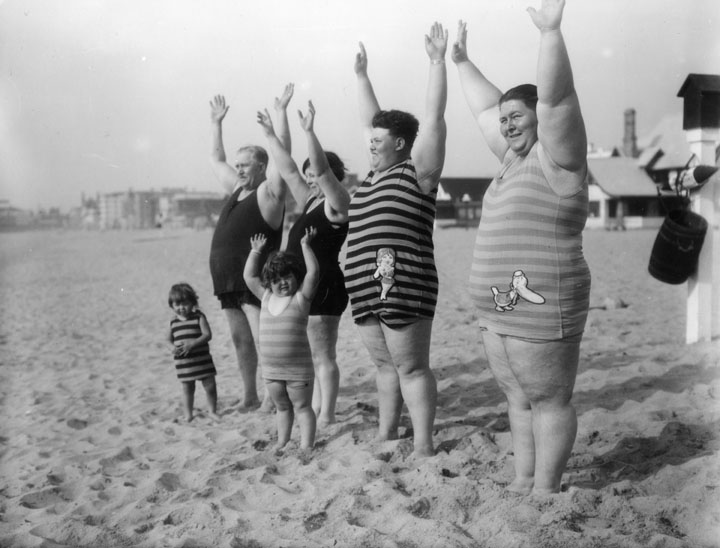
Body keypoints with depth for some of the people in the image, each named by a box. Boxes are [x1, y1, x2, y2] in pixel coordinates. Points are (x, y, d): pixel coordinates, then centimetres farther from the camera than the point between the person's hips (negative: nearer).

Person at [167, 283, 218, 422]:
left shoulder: (199, 318, -6)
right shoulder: (173, 322, 4)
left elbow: (207, 335, -13)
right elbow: (169, 339, 13)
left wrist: (192, 344, -24)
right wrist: (173, 347, -9)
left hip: (202, 360, -2)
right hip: (183, 362, 2)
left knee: (210, 386, 3)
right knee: (187, 388, 9)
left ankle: (213, 411, 21)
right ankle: (188, 415, 21)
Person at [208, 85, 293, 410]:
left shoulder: (268, 193, -5)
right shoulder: (237, 190, 17)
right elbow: (216, 160, 30)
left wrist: (281, 113, -20)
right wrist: (216, 124, 31)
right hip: (228, 279, 9)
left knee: (264, 340, -10)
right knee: (240, 340, 13)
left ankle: (274, 396, -4)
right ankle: (249, 396, 22)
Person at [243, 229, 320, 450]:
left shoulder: (300, 298, -7)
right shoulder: (266, 297, 8)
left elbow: (313, 271, -17)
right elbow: (249, 276, 13)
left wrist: (305, 245, -13)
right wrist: (256, 251, 11)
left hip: (297, 368, -5)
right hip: (271, 369, 5)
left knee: (302, 407, 5)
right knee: (282, 407, 20)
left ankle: (306, 445, 9)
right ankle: (282, 442, 32)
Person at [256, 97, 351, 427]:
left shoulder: (337, 203, -8)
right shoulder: (311, 201, 16)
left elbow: (322, 170, -24)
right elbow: (288, 170, 19)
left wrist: (309, 133, -31)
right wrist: (270, 135, 18)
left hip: (324, 288, -9)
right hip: (305, 288, 10)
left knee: (323, 355, -4)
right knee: (315, 355, 14)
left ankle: (326, 416, 3)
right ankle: (315, 409, 22)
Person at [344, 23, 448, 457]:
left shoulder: (417, 170, -4)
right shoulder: (378, 171, 16)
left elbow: (434, 119, -11)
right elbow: (373, 119, 26)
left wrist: (438, 62, -12)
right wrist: (362, 75, 29)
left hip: (404, 287, -8)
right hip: (367, 289, 8)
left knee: (412, 367, -4)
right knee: (386, 365, 15)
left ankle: (424, 448, 2)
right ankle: (386, 436, 25)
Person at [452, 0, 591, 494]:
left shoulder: (555, 157, -9)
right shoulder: (517, 157, 15)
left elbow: (555, 98, -24)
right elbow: (485, 108, 25)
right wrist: (462, 62, 31)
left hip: (541, 311, -9)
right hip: (499, 312, 9)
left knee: (550, 401, 2)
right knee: (520, 398, 15)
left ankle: (546, 490, 11)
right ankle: (523, 481, 26)